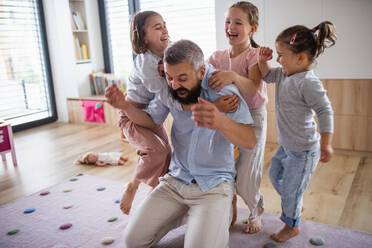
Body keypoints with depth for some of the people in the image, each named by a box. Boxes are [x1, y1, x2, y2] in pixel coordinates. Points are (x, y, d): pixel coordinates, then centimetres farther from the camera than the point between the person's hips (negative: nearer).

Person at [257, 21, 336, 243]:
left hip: (303, 150, -9)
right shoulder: (285, 73, -1)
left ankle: (292, 226, 33)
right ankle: (296, 206, 50)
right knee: (275, 175, 26)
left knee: (290, 189, 7)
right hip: (286, 145, 9)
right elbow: (267, 76, 15)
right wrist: (262, 60, -5)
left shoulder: (308, 83, -28)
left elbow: (325, 111, -27)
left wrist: (326, 144, -29)